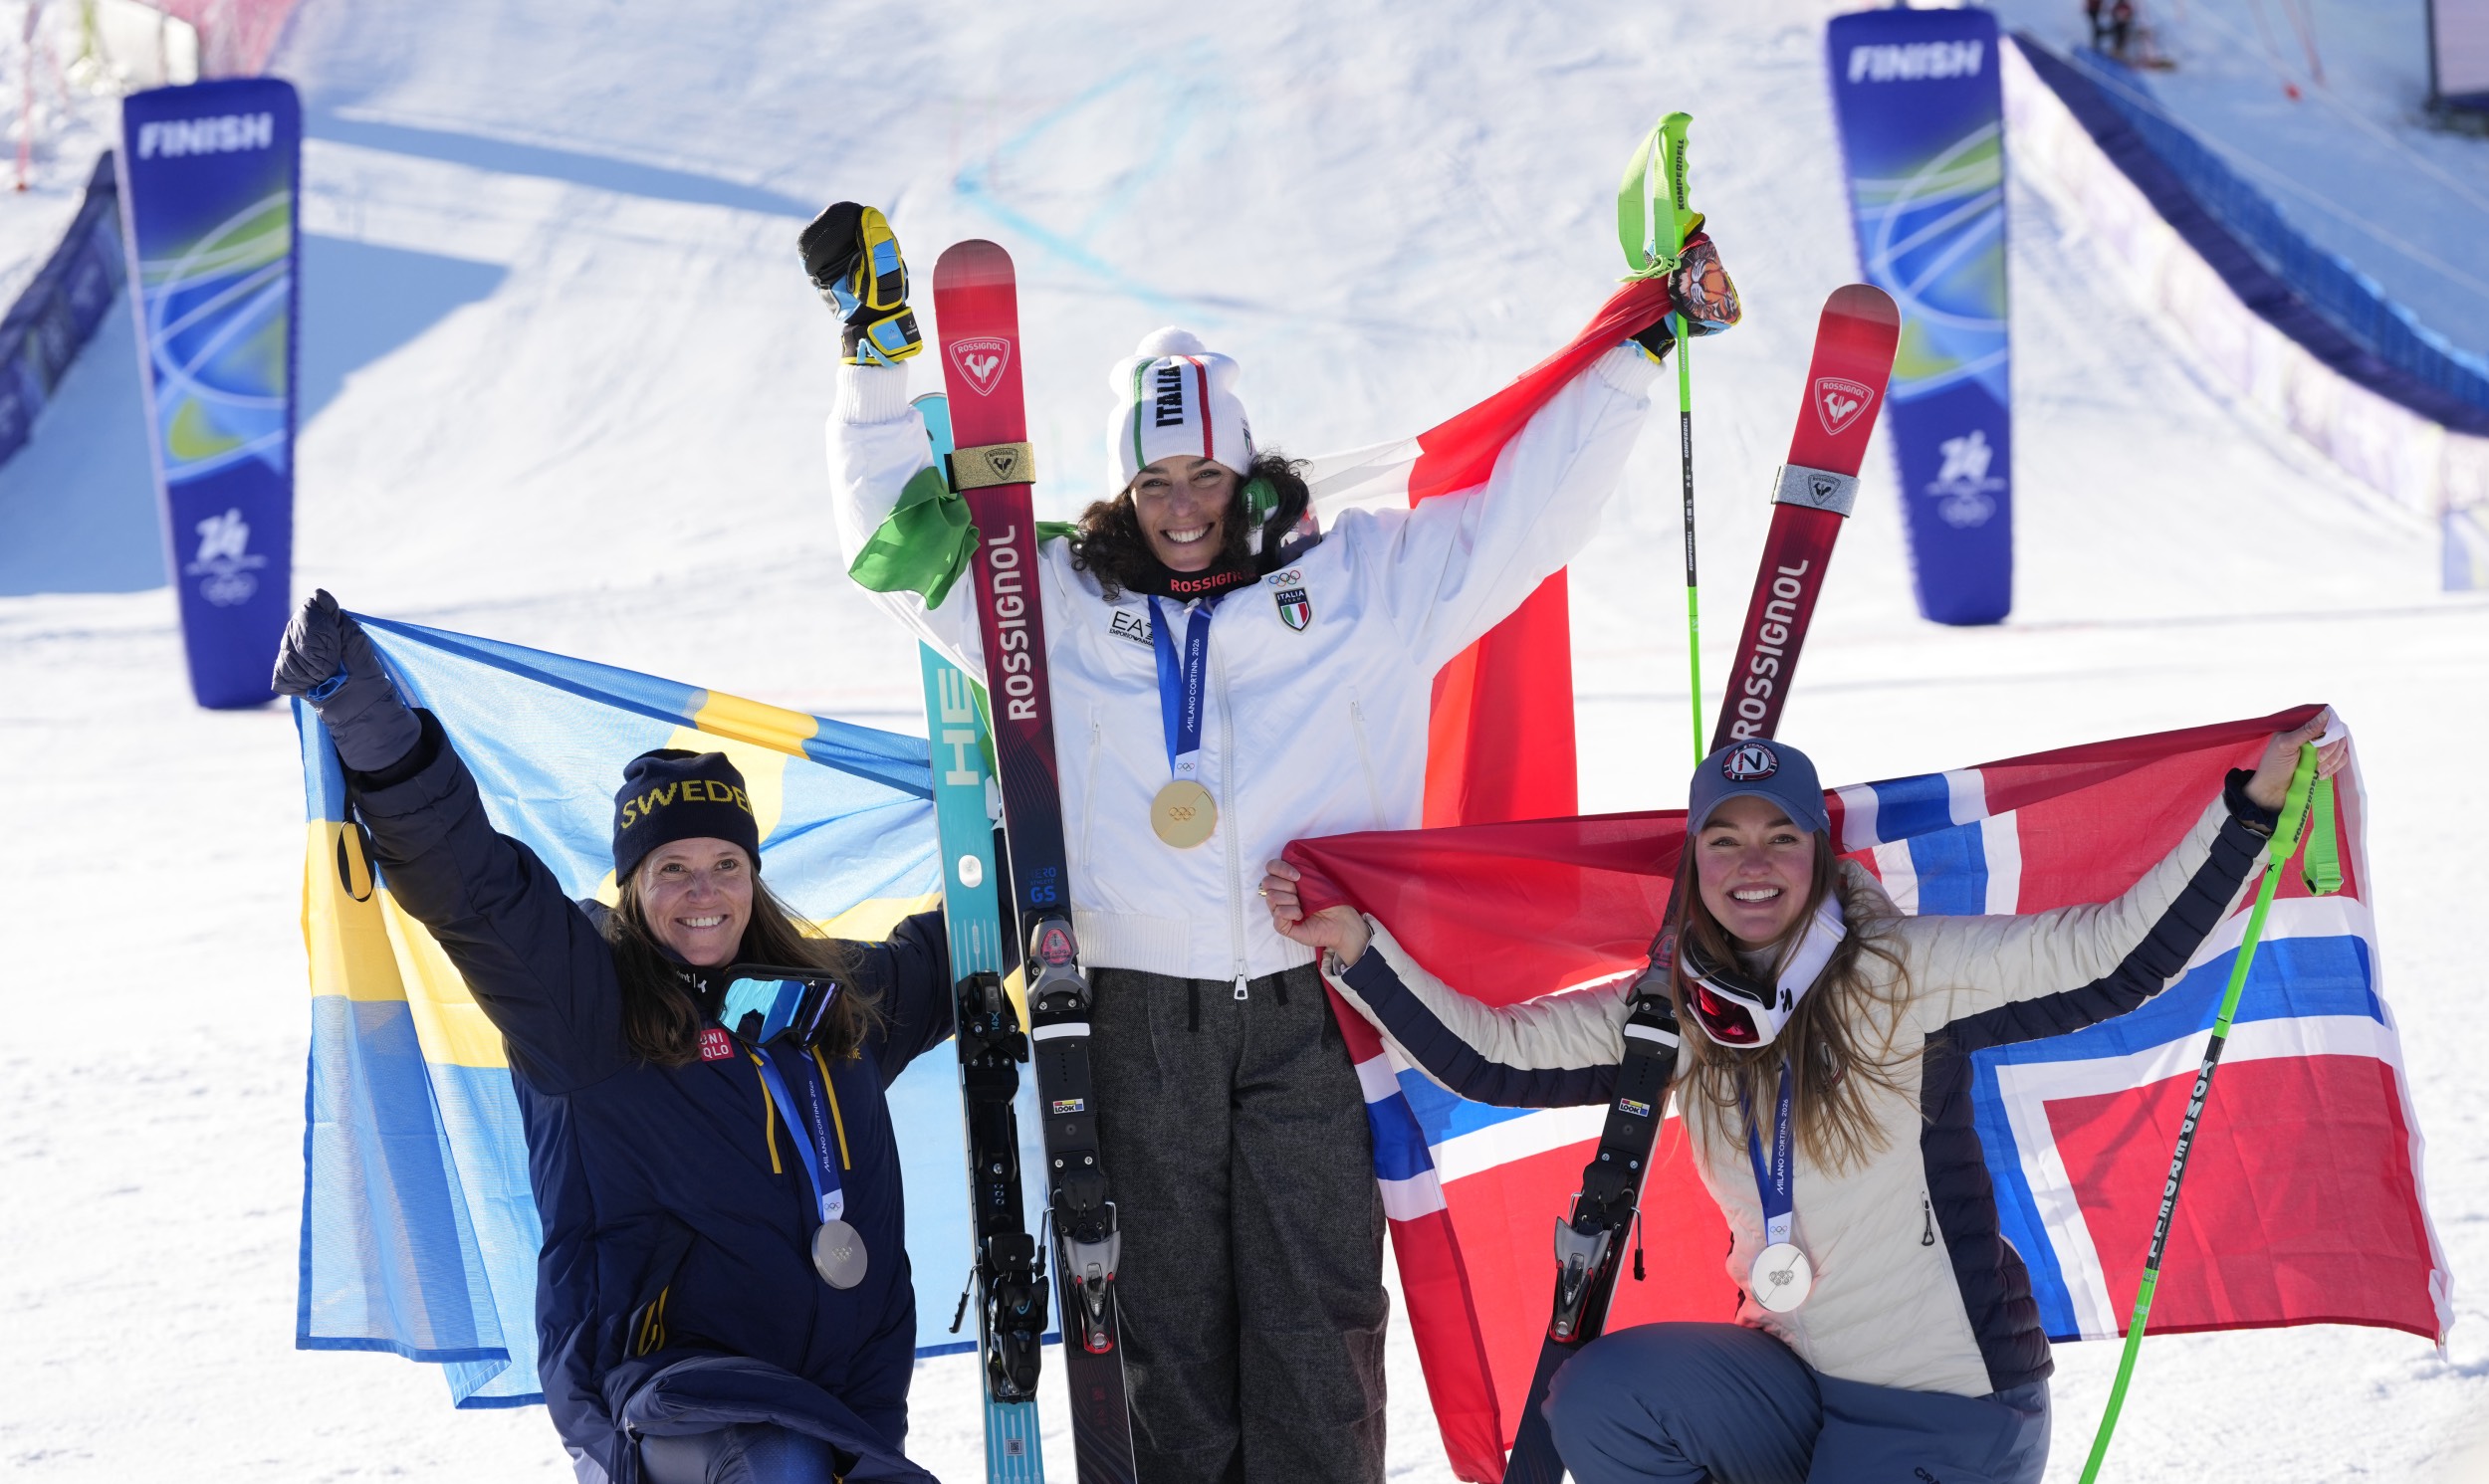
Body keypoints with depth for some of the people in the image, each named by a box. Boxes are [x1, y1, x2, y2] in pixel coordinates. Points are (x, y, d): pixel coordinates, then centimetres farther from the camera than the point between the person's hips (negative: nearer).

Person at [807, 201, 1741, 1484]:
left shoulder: (1366, 583, 10)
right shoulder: (1059, 604, 12)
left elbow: (1527, 506, 12)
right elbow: (903, 536, 14)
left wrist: (1640, 345, 9)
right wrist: (880, 353, 7)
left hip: (1313, 1009, 0)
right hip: (1138, 1017, 1)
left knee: (1316, 1318, -2)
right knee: (1166, 1316, 3)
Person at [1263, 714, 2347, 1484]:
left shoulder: (1905, 974, -12)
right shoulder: (1673, 1016, 3)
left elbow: (2114, 960, -16)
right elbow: (1490, 1055, 6)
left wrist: (2253, 803, -23)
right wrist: (1354, 950, 0)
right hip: (1797, 1380, 5)